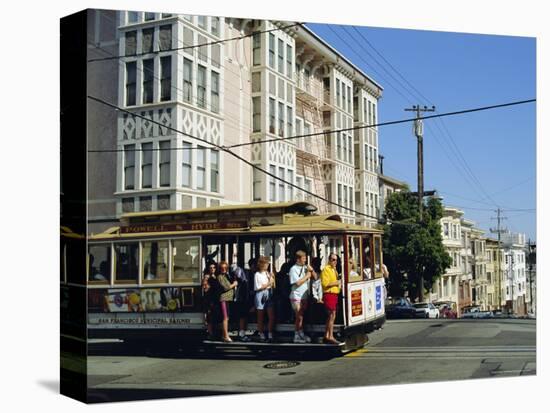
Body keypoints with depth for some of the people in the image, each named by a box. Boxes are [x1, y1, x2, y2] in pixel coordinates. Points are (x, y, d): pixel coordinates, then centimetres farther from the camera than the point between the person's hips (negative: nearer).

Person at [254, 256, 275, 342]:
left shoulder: (268, 273, 13)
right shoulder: (257, 274, -1)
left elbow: (273, 286, 12)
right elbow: (258, 288, -6)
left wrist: (272, 279, -3)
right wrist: (268, 284, -8)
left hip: (269, 295, 4)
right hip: (260, 296, -4)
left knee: (272, 316, -4)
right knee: (260, 317, 4)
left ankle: (270, 334, 1)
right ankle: (261, 335, 11)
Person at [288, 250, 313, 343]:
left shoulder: (305, 267, 11)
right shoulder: (294, 269, -8)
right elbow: (298, 282, -16)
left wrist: (312, 271, -2)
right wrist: (307, 276, -8)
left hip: (305, 296, 6)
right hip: (296, 296, -6)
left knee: (301, 317, 10)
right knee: (299, 317, -6)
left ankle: (299, 335, 16)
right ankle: (299, 335, 2)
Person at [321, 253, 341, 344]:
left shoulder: (334, 270, 20)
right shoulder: (326, 269, -10)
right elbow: (325, 283, -19)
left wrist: (339, 283, 14)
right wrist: (336, 283, -15)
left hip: (335, 294, 10)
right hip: (329, 294, -10)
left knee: (330, 316, 12)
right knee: (332, 315, -11)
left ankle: (326, 336, 18)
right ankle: (330, 337, -9)